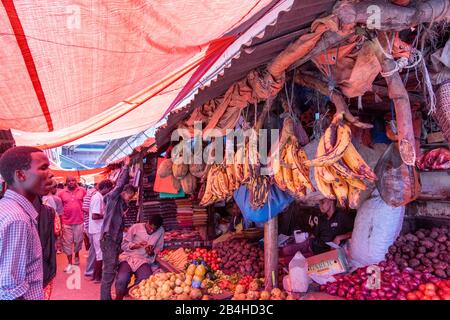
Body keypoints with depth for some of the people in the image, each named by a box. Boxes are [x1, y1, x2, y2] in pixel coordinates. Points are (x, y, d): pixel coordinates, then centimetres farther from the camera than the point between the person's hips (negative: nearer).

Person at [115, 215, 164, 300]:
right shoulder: (135, 227, -4)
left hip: (144, 260, 1)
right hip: (128, 257, -1)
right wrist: (136, 245, -17)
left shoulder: (161, 231, -1)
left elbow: (158, 249, 8)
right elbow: (124, 245, 0)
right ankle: (118, 298, 2)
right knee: (121, 279, -29)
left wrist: (152, 253, -14)